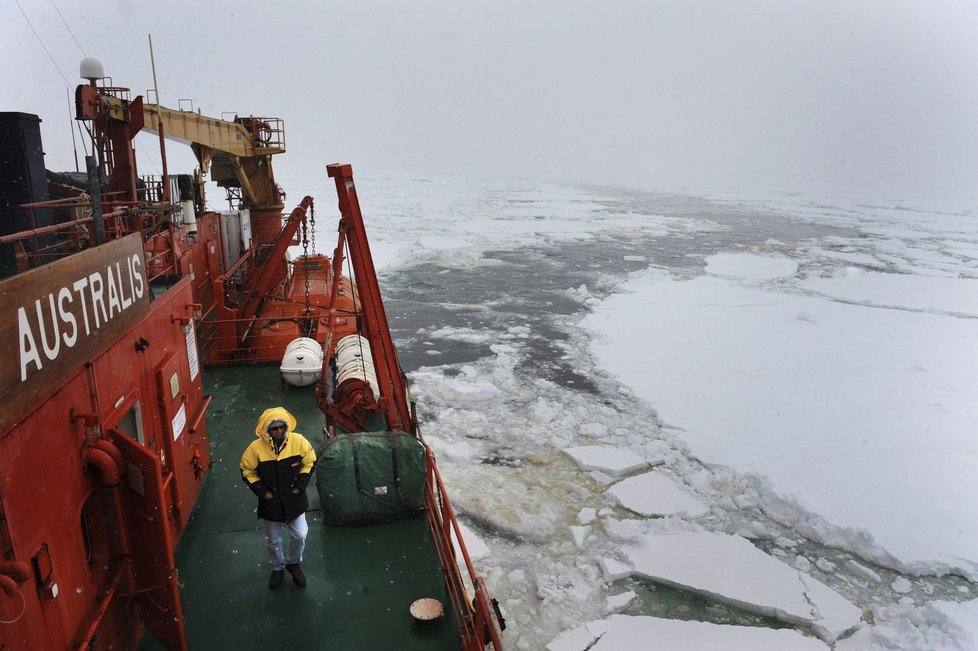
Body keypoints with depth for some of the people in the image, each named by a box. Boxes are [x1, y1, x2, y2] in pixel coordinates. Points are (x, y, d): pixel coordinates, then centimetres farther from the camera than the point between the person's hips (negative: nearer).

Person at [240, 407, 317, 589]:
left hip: (294, 500, 1)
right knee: (273, 541, 16)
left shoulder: (298, 441, -18)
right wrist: (262, 491, -11)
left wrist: (300, 485, -9)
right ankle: (277, 568, 43)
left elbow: (310, 461, -3)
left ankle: (293, 563, 40)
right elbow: (247, 471, -5)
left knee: (300, 536, 11)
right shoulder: (256, 448, -21)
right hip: (270, 502, -1)